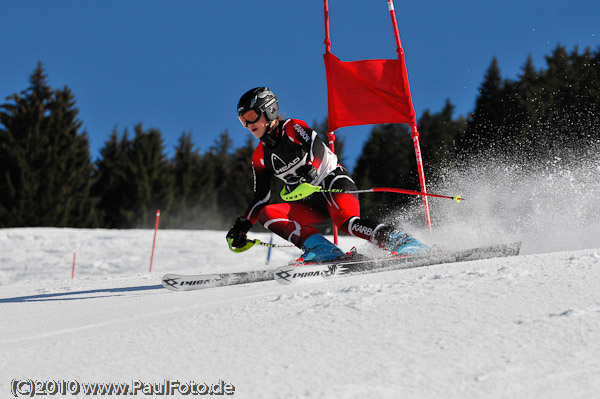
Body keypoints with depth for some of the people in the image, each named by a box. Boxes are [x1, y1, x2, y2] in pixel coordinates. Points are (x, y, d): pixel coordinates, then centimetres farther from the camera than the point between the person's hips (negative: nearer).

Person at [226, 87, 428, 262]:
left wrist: (309, 175, -41)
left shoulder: (292, 128, -6)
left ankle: (401, 241, -34)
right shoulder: (260, 158, 11)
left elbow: (317, 149, -22)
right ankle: (323, 250, -33)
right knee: (266, 213, -20)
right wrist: (243, 225, 2)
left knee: (345, 221, -37)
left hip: (333, 178, -6)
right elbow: (261, 197, 15)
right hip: (311, 204, 6)